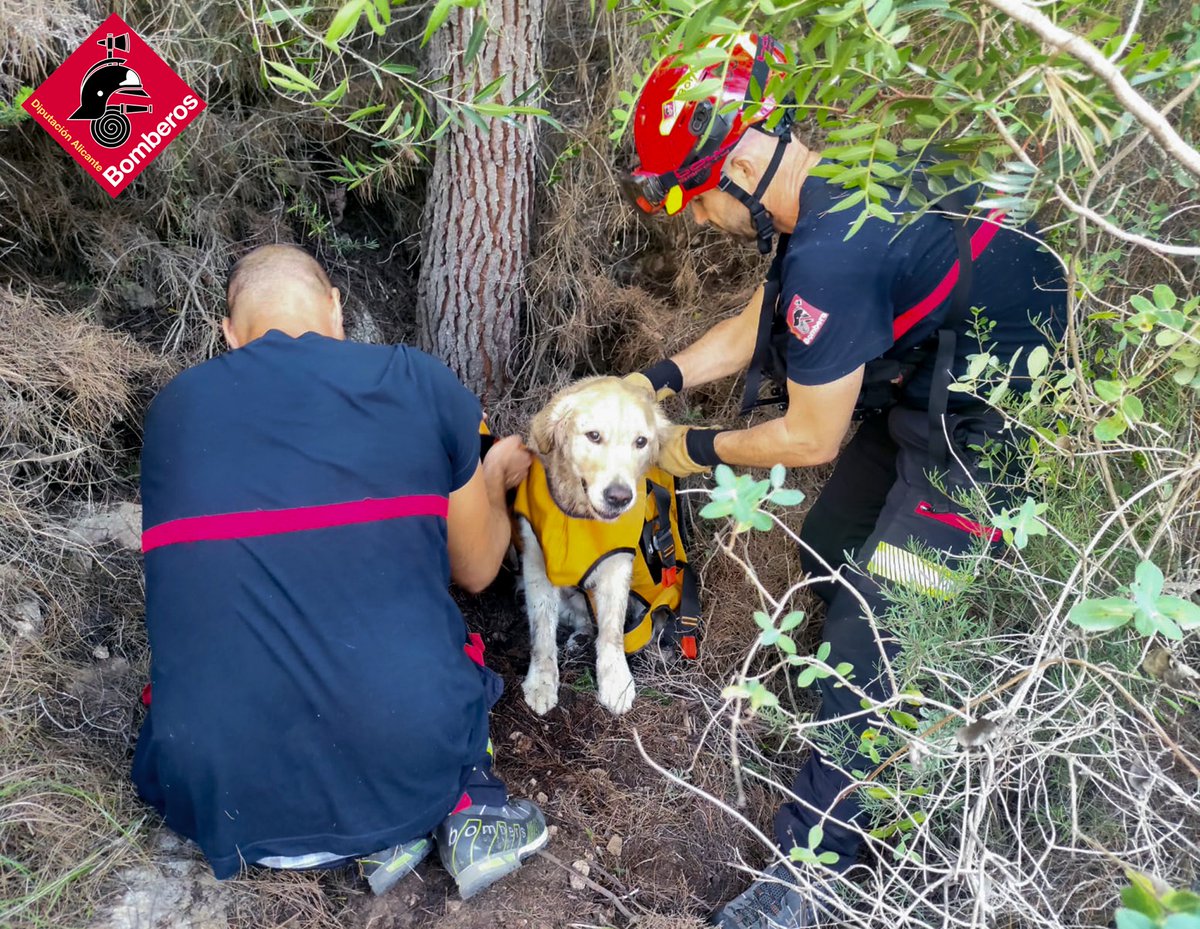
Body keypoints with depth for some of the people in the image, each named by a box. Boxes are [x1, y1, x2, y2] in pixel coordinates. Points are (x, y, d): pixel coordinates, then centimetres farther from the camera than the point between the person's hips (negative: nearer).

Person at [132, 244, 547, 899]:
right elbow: (475, 571, 13)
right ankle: (466, 803, 10)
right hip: (413, 760, 0)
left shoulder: (172, 407, 7)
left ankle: (384, 829, 12)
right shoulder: (422, 383, 0)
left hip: (221, 794, 1)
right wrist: (494, 476, 34)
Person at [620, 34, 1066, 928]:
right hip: (922, 395, 10)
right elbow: (751, 326, 11)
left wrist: (698, 450, -5)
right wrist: (653, 381, 3)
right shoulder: (836, 184, -1)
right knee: (829, 553, 18)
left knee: (869, 628, -8)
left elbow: (811, 437, -20)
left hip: (984, 433, -10)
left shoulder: (831, 253, -32)